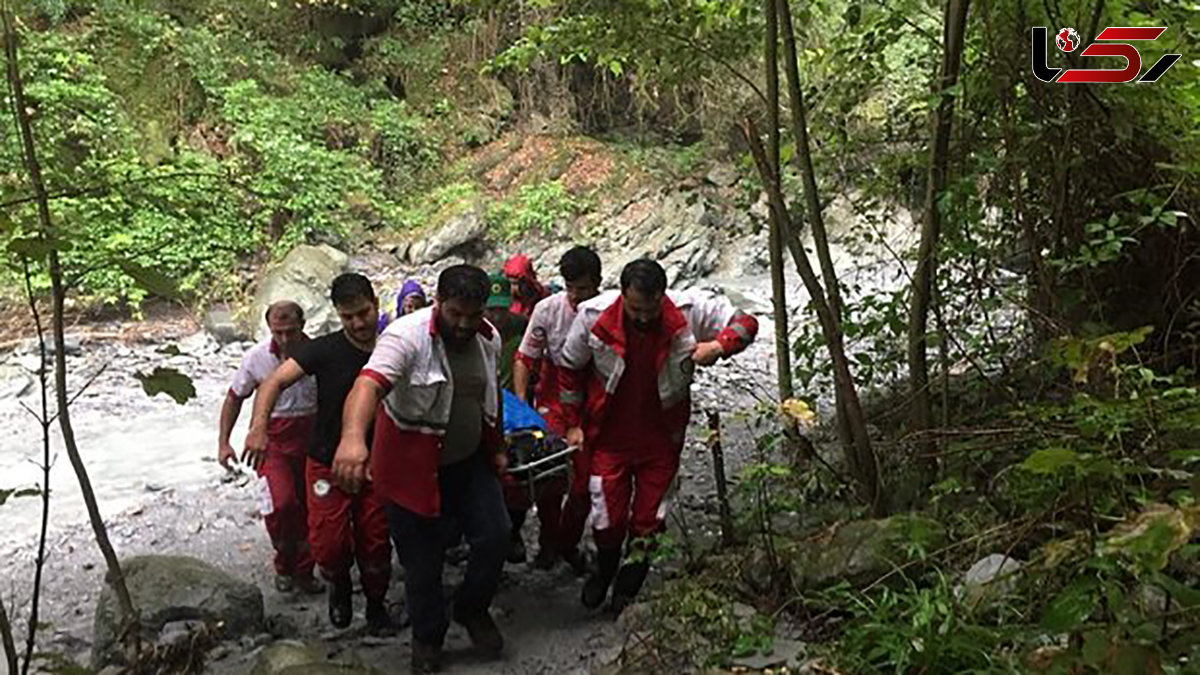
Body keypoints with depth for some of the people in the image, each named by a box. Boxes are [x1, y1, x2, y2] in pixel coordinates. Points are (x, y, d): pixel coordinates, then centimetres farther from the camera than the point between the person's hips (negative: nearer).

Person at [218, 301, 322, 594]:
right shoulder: (257, 357, -8)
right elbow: (234, 398, 6)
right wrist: (223, 442, 3)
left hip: (311, 438, 2)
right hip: (272, 439, -1)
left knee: (309, 508, 10)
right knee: (281, 503, -21)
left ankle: (303, 572, 30)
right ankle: (285, 565, 5)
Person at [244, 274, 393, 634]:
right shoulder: (326, 350, -12)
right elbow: (275, 382, -20)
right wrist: (259, 427, -35)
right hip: (327, 465, -1)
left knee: (375, 543, 5)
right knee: (329, 544, -4)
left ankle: (376, 605, 31)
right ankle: (339, 587, 30)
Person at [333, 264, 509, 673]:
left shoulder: (489, 339, -3)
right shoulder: (407, 336, -25)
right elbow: (368, 384, -42)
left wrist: (498, 449, 19)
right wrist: (353, 436, -61)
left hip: (470, 461, 5)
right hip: (413, 467, -5)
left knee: (495, 536, -3)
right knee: (423, 559, 6)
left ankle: (472, 609, 27)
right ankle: (427, 637, 33)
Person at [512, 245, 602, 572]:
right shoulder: (548, 309, -11)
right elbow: (524, 359, -2)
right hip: (553, 401, 0)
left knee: (585, 484, 1)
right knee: (551, 477, -11)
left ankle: (569, 544, 26)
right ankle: (549, 541, 15)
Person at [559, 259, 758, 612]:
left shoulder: (690, 311, -18)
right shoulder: (593, 316, -17)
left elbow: (745, 324, -6)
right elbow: (570, 369, -1)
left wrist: (718, 346, -26)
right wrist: (573, 424, 1)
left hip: (661, 437, 1)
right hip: (609, 436, 0)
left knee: (648, 519, 10)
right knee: (607, 516, 4)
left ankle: (628, 588, 36)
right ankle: (605, 569, 39)